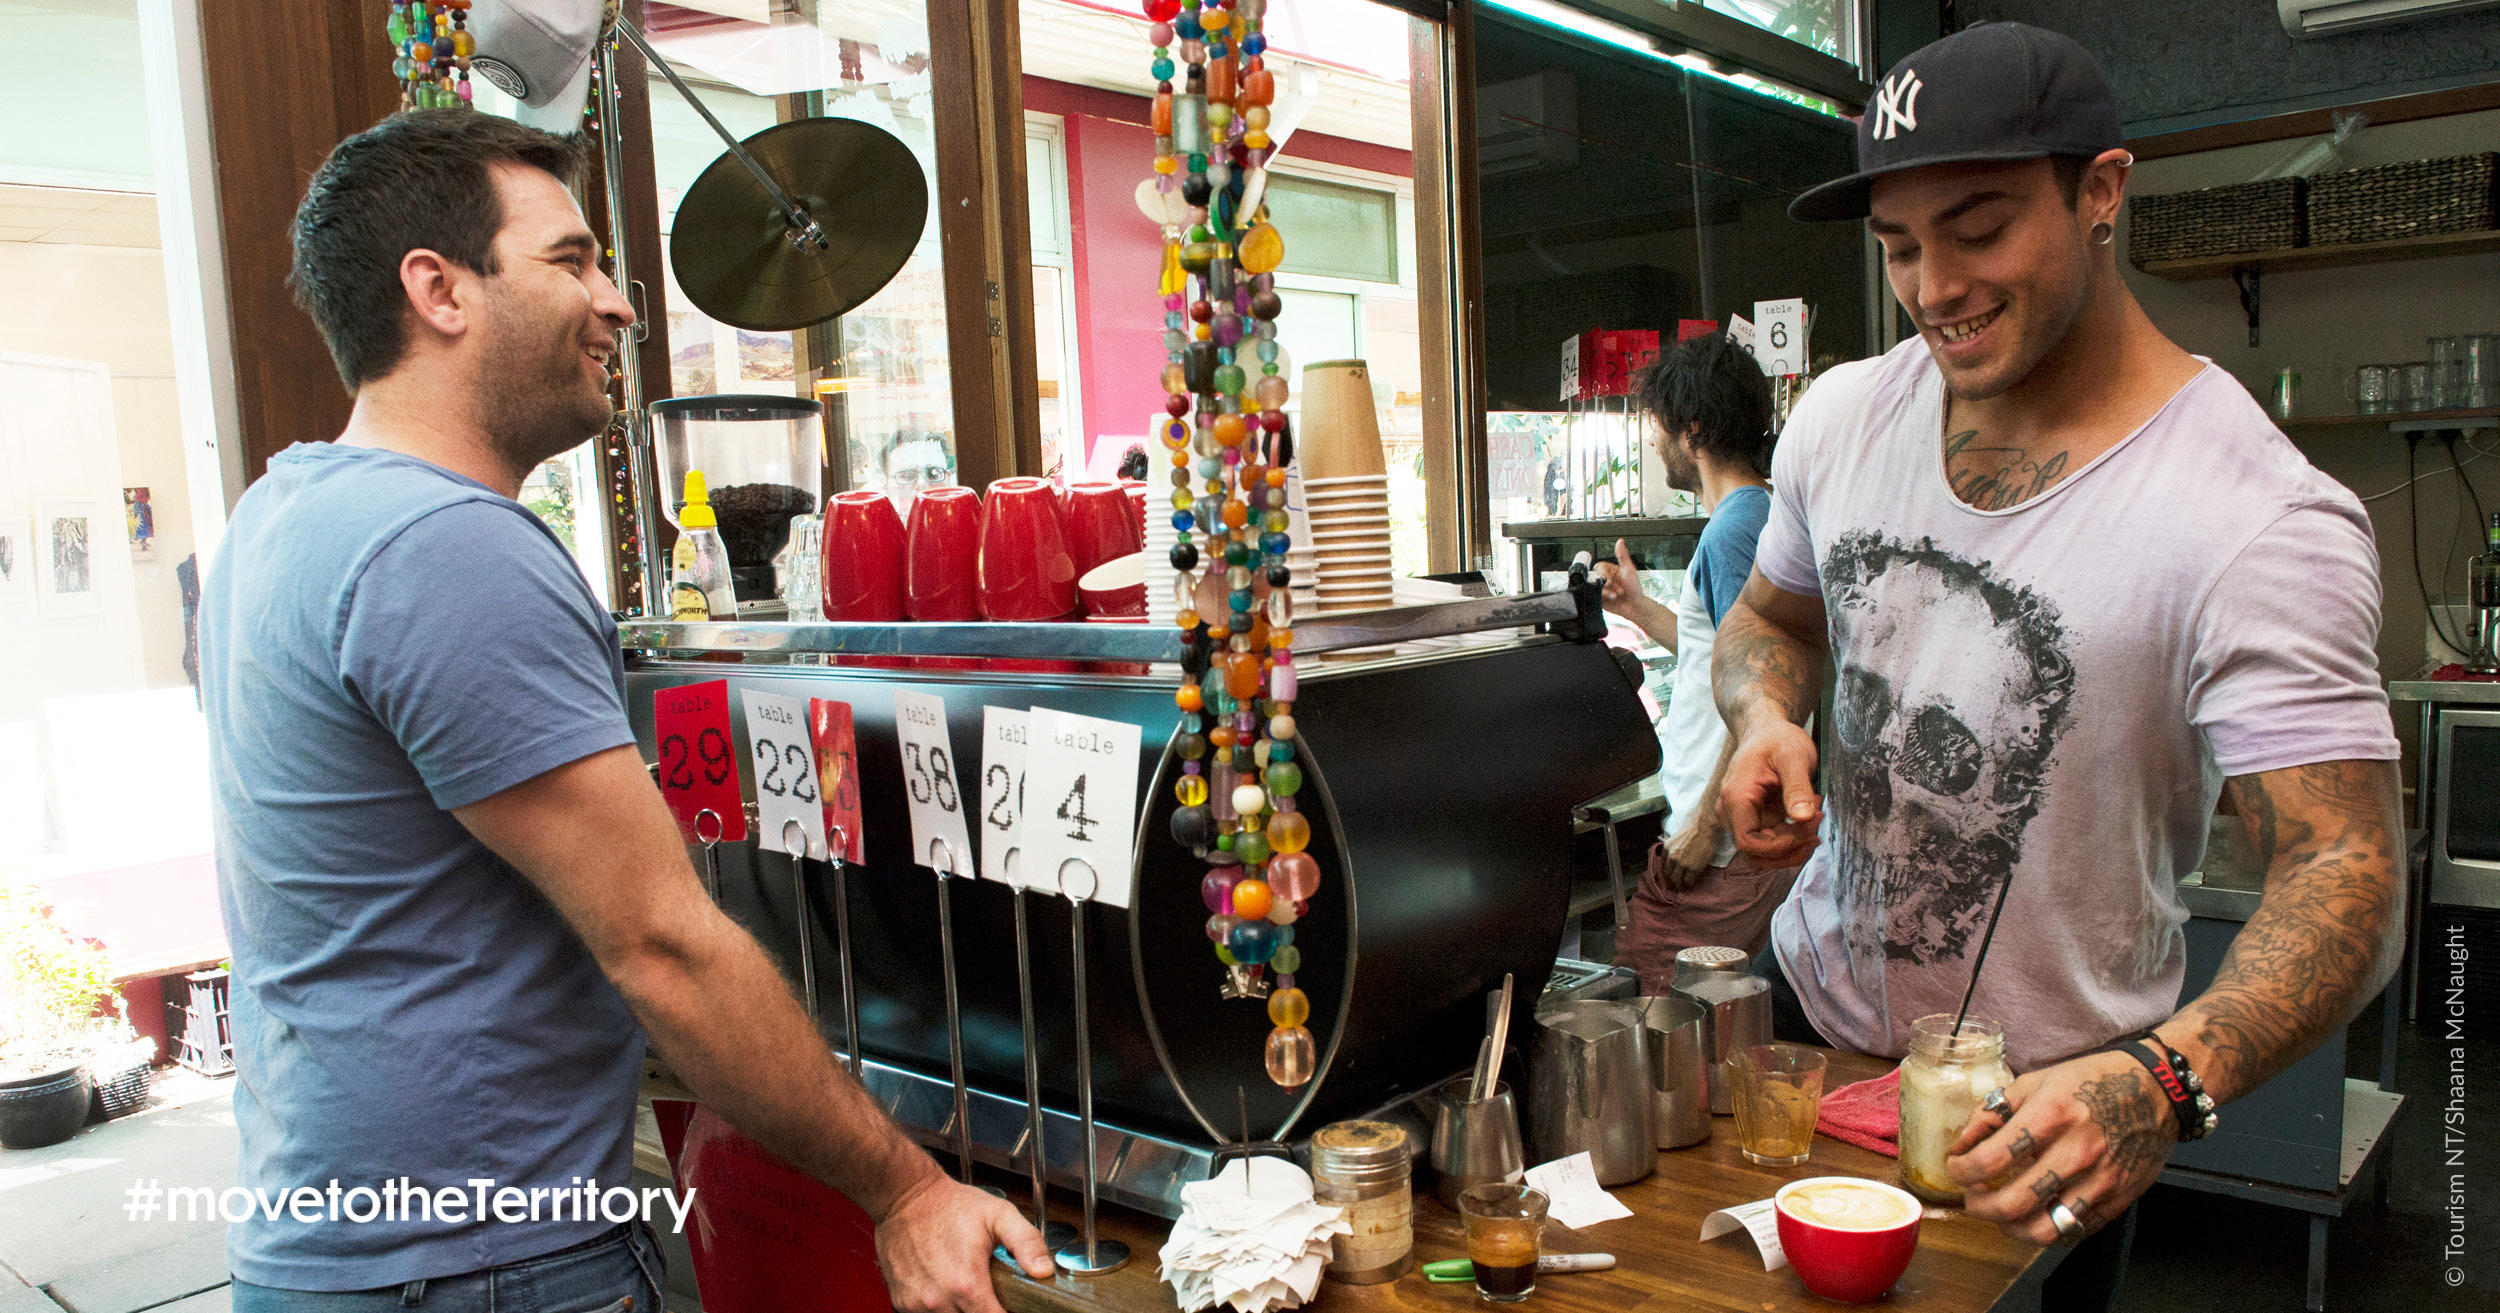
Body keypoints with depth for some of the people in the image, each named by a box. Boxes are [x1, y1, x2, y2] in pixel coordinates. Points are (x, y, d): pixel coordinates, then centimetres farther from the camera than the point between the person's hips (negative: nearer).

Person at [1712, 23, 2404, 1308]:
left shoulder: (2263, 521, -22)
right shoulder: (1842, 415, -5)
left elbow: (2343, 873, -25)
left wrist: (2164, 1080, -43)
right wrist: (1765, 716, -12)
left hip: (2046, 1105, -4)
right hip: (1811, 1007, 5)